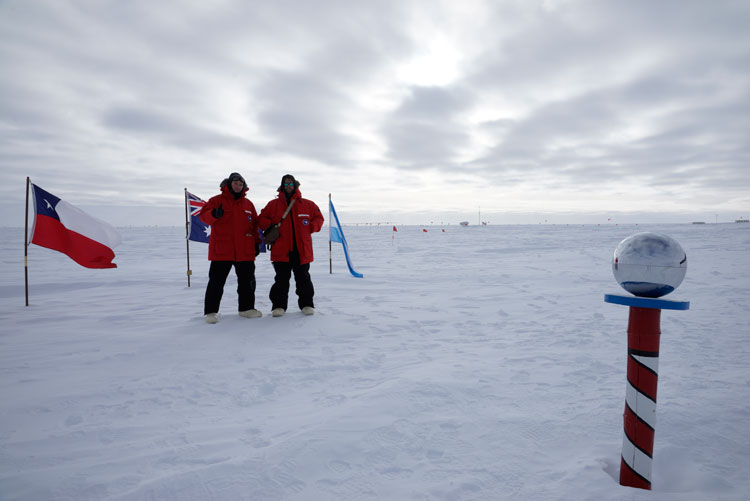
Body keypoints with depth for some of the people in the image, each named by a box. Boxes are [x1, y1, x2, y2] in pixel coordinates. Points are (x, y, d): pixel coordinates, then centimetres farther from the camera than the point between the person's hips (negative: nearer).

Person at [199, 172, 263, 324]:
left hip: (245, 251, 4)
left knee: (248, 280, 9)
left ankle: (246, 308, 23)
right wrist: (214, 214, -29)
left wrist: (256, 242, 12)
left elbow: (254, 224, 18)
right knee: (216, 281, -1)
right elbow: (203, 215, -7)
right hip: (221, 250, -4)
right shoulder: (216, 200, 2)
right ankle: (211, 311, 8)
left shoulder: (248, 203, 14)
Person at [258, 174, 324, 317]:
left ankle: (307, 304, 19)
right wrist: (271, 228, -5)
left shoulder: (307, 204, 8)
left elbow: (318, 218, 14)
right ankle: (278, 305, 13)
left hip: (302, 250, 1)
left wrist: (310, 227, -4)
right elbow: (262, 219, 12)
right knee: (281, 279, 3)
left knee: (303, 279, 8)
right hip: (281, 250, 0)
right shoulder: (273, 204, 7)